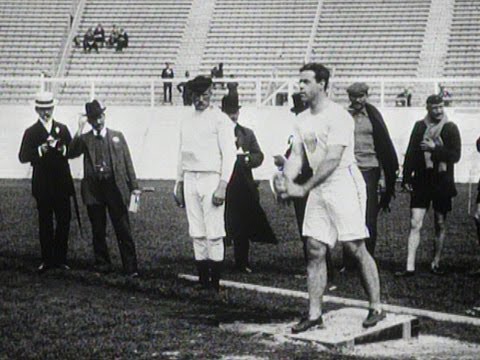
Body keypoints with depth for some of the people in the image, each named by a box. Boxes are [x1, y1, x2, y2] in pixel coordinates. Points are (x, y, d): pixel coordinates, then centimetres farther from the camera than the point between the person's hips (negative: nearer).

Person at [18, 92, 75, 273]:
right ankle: (47, 260, 9)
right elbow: (23, 157, -5)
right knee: (45, 223, 3)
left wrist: (63, 149, -14)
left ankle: (60, 258, 10)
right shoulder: (31, 132, 3)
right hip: (42, 185, -2)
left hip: (62, 183, 2)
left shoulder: (62, 129, 10)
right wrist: (40, 150, -20)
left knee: (64, 221, 1)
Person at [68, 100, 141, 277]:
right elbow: (71, 153, -10)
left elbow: (127, 162, 10)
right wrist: (79, 131, -15)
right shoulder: (85, 139, 9)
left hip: (115, 187, -1)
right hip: (93, 189, 1)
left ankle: (131, 267, -2)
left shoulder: (117, 136, 11)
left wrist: (134, 186, 4)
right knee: (98, 231, 7)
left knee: (123, 230, -4)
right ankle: (102, 265, 18)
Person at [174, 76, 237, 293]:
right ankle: (202, 281, 9)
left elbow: (229, 155, -8)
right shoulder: (186, 122, 16)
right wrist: (179, 183, 14)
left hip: (211, 179, -6)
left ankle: (215, 283, -5)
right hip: (190, 180, 6)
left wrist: (222, 186, -16)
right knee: (197, 234, 5)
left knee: (214, 234, -8)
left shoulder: (220, 120, -3)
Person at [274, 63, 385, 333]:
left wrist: (304, 189, -23)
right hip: (318, 190, 8)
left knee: (356, 248, -4)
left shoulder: (338, 116, -14)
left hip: (345, 186, -8)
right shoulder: (302, 120, 12)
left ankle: (376, 308, 7)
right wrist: (286, 179, -12)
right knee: (315, 250, 4)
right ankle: (314, 315, 7)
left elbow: (332, 160, -21)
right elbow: (297, 155, 10)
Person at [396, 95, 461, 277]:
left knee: (440, 224, 8)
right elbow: (410, 153, 8)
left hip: (442, 182, 0)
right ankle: (410, 267, -8)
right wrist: (406, 178, 4)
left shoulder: (450, 128, 1)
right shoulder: (420, 126, 5)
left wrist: (434, 148, -15)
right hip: (421, 182, 0)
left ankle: (436, 263, 21)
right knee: (415, 223, -7)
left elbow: (455, 155, -7)